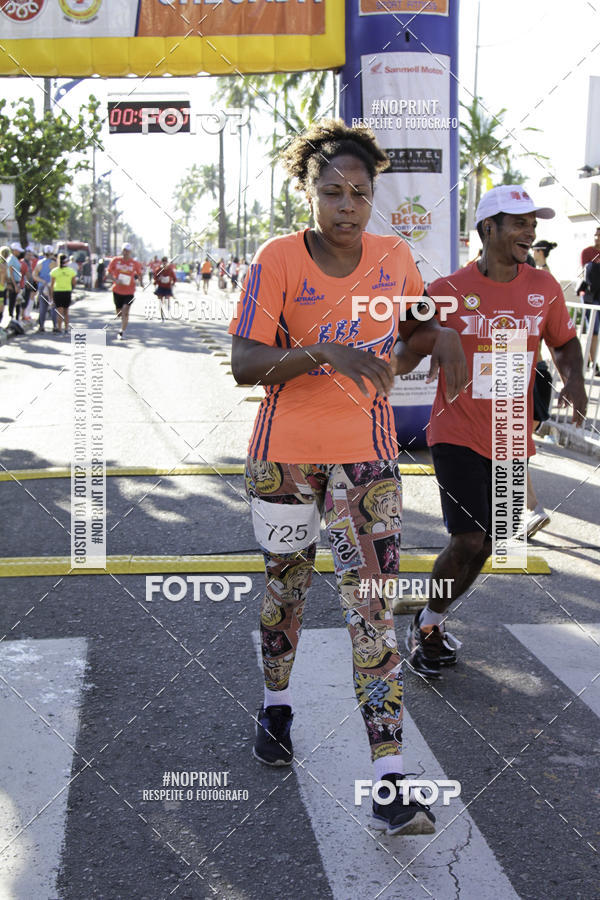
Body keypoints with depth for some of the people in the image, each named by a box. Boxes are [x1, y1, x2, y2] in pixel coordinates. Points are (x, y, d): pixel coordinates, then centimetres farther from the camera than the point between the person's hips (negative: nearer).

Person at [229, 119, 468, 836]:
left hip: (364, 453, 1)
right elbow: (243, 364, -19)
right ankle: (276, 701, 44)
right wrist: (323, 352, -34)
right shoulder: (278, 259, -12)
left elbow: (414, 321, 19)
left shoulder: (394, 258, -1)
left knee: (371, 601, -5)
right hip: (284, 452, -1)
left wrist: (440, 337, -4)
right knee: (285, 585, 15)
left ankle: (387, 775, -4)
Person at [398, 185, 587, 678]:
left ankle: (432, 621, 34)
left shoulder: (543, 288, 1)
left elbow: (565, 341, 15)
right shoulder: (449, 291, -10)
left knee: (484, 545, 11)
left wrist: (574, 380, -4)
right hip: (458, 435, -5)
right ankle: (426, 627, 12)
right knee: (469, 541, -13)